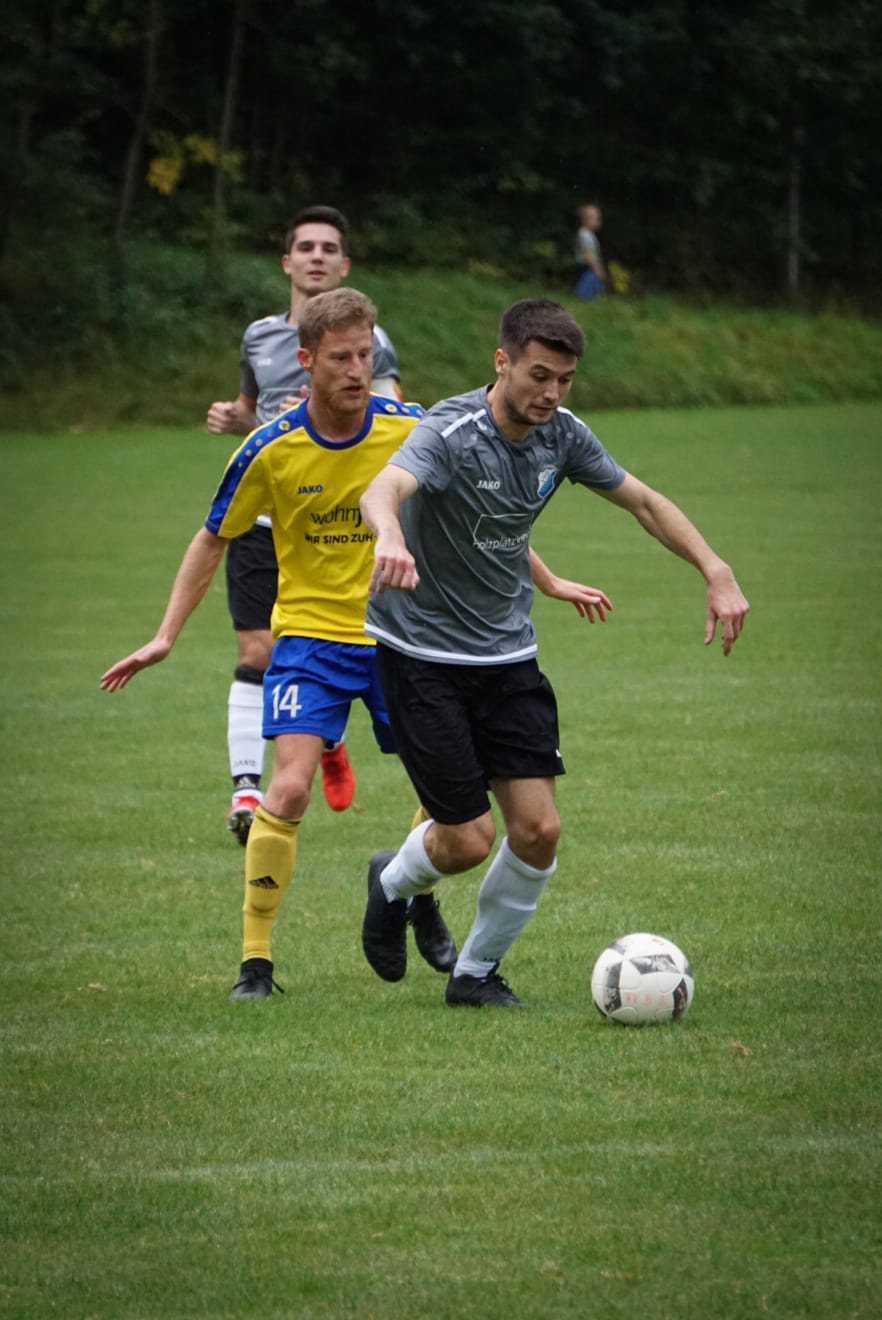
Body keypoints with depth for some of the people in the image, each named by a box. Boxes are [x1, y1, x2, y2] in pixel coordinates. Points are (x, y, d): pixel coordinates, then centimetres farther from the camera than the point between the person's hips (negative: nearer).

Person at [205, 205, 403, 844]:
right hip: (260, 519, 3)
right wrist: (231, 418, 8)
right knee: (256, 655, -7)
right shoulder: (260, 336, 13)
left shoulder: (367, 340, 0)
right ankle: (246, 788, -7)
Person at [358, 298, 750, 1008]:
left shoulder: (562, 436, -4)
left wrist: (716, 572, -6)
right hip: (421, 650, -5)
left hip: (507, 652, 5)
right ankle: (394, 885, 30)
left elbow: (645, 502, 9)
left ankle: (476, 972, 16)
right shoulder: (451, 432, -23)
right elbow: (385, 487, -44)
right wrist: (390, 536, -68)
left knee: (538, 829, -6)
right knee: (469, 837, -6)